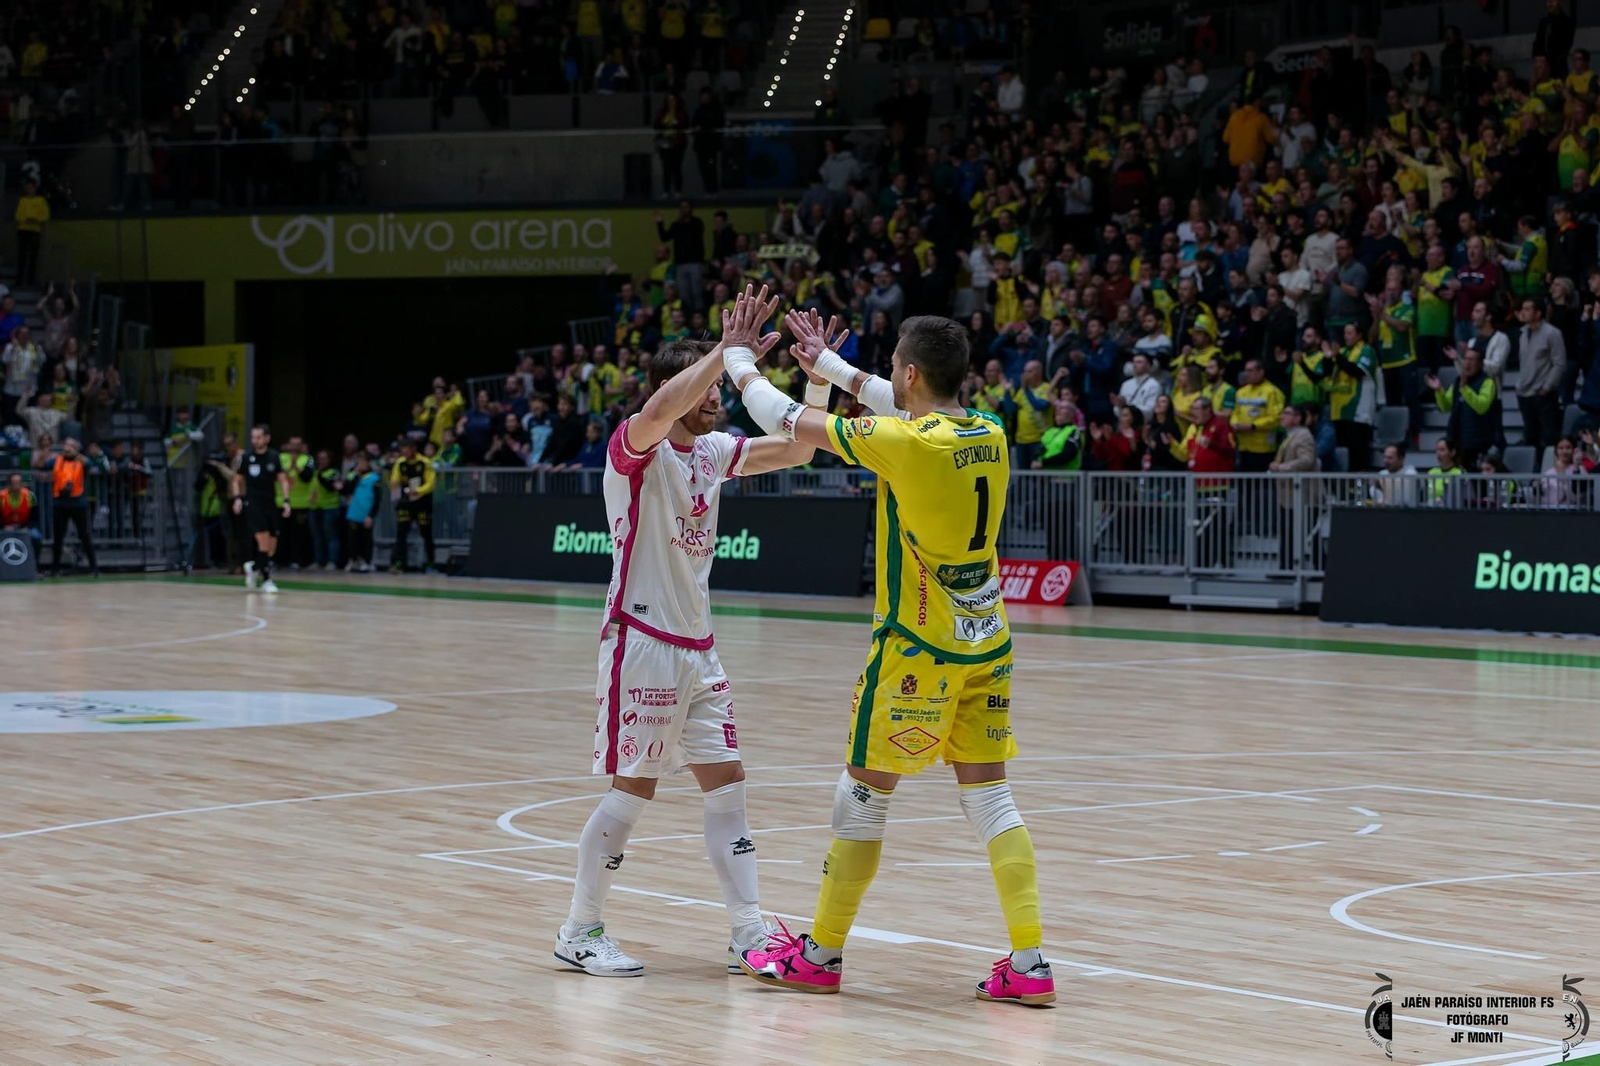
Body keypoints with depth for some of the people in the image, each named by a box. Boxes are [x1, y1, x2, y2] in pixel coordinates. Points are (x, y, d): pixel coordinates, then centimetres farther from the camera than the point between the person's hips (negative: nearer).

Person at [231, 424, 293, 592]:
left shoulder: (275, 457, 5)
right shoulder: (246, 457, 1)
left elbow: (282, 480, 7)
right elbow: (237, 480, 9)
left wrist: (286, 501, -6)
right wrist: (237, 498, -7)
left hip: (270, 503, 3)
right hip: (252, 502, -3)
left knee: (272, 547, 3)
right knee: (264, 540, -18)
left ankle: (253, 567, 31)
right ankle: (267, 579, -11)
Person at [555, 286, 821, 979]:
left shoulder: (715, 451, 11)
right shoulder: (635, 449, -11)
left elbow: (796, 450, 14)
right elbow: (658, 412, -35)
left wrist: (816, 373, 3)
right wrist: (729, 351, -32)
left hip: (697, 648, 8)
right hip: (640, 641, -8)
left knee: (726, 782, 5)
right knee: (634, 789, -4)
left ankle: (748, 933, 8)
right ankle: (579, 932, 8)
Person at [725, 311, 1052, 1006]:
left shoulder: (905, 444, -18)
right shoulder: (989, 434, 2)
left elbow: (788, 422, -6)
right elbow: (911, 410, 23)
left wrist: (739, 366, 11)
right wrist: (831, 367, 28)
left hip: (919, 647, -6)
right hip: (987, 641, 7)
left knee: (863, 796, 6)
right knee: (990, 799, 8)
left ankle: (821, 955, 17)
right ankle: (1029, 964, 1)